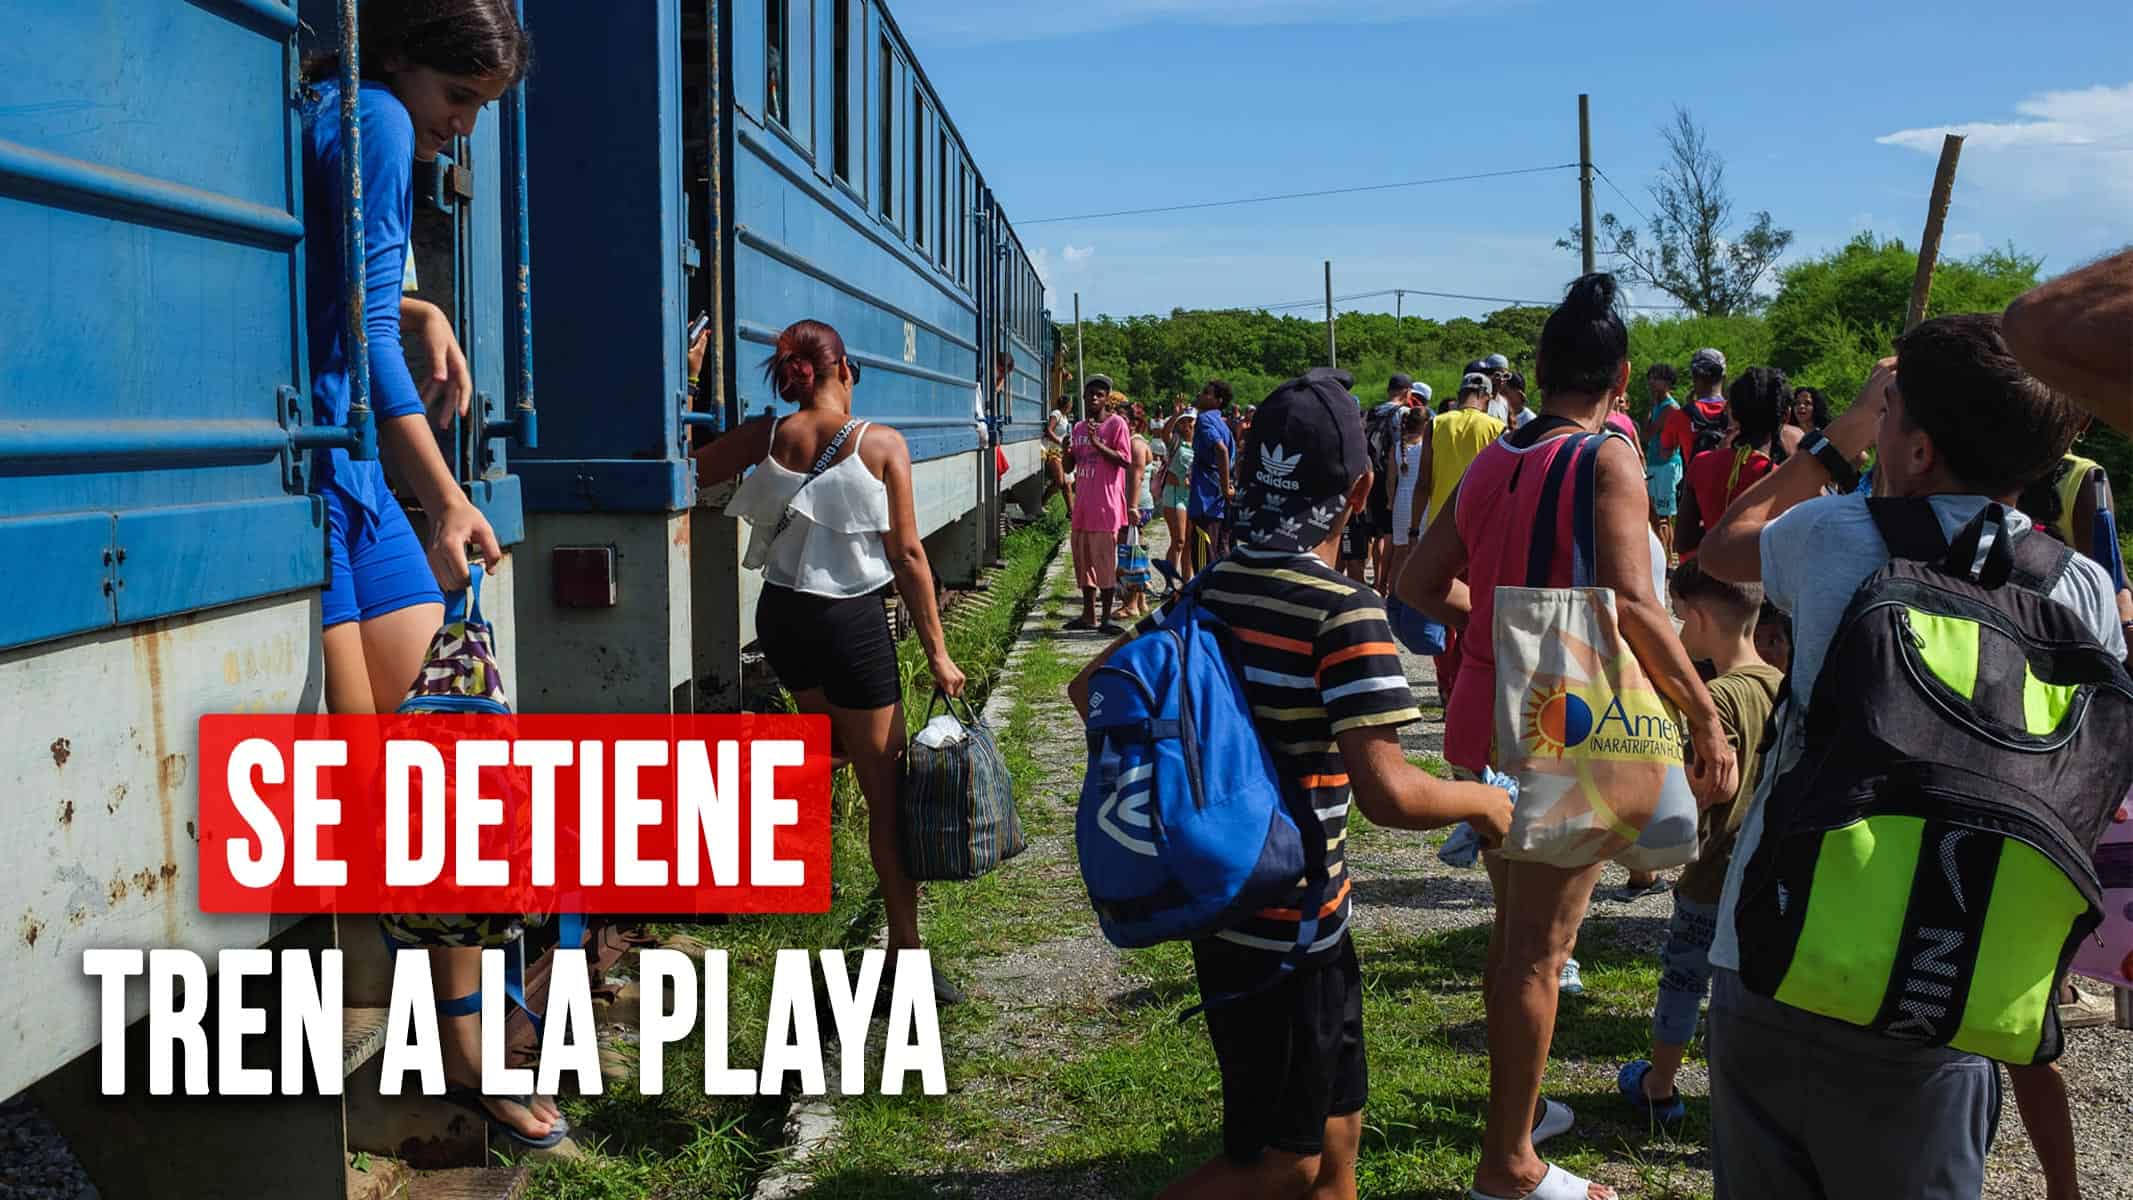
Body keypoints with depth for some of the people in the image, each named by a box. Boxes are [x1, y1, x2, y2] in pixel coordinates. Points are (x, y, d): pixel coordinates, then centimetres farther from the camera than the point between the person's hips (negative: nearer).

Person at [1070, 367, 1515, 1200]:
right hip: (1287, 928, -8)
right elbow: (1385, 792, -26)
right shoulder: (1345, 611, -20)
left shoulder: (1210, 590, 1)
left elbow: (1090, 690, 9)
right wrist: (1483, 802, -8)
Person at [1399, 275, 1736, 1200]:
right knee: (1540, 950, 1)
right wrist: (1708, 721, -18)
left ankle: (1515, 1105, 37)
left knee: (1512, 930, 21)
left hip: (1486, 722, 7)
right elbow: (1633, 610, -24)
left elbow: (1419, 586, 10)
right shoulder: (1608, 461, -14)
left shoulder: (1490, 462, 6)